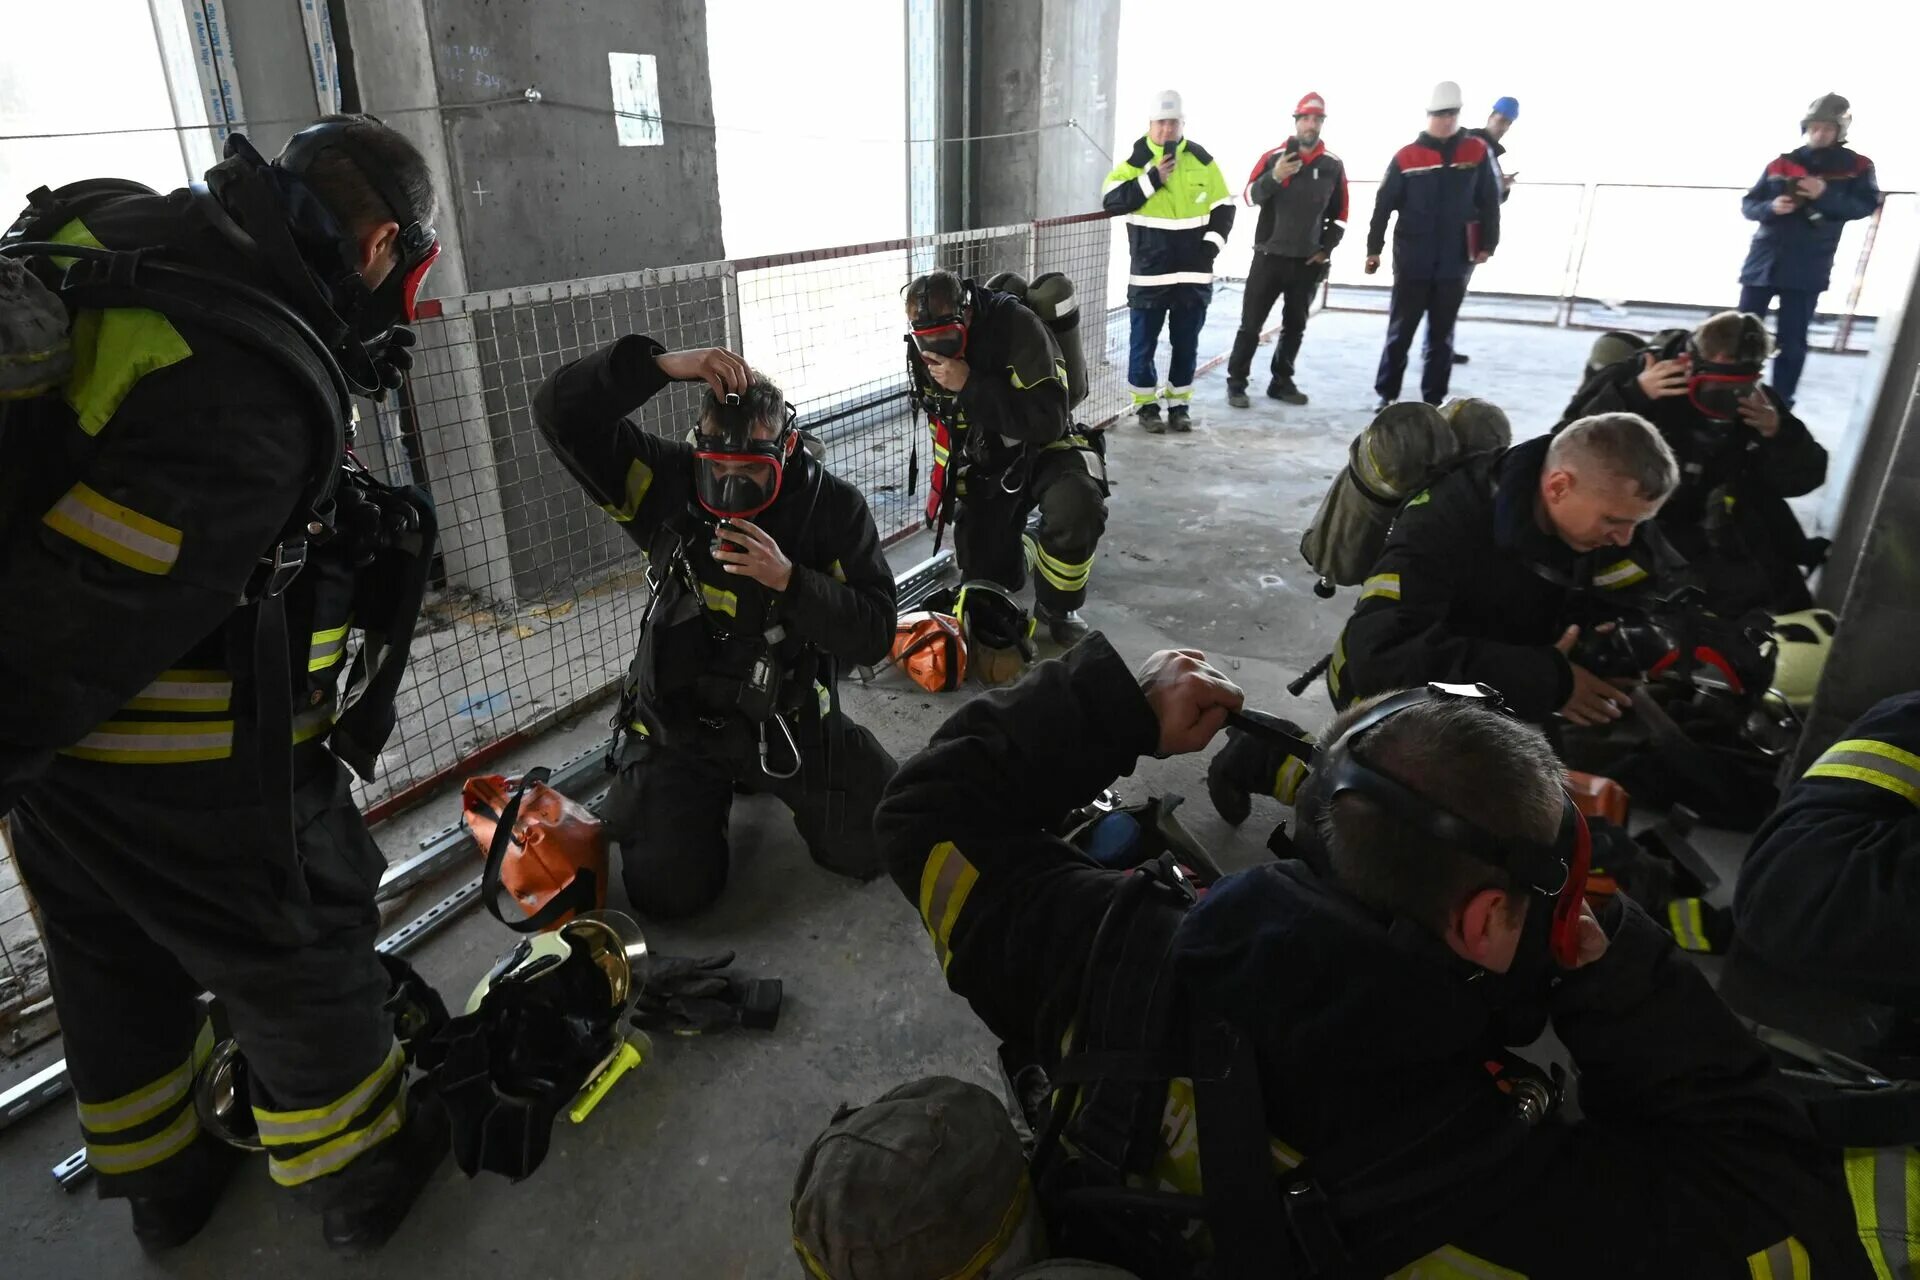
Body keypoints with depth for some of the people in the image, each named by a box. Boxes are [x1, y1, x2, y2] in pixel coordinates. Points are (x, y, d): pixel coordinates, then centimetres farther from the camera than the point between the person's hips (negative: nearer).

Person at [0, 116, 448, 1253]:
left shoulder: (121, 223, -4)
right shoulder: (252, 391, -29)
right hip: (192, 771, -8)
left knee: (114, 966, 24)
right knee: (300, 954, 14)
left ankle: (162, 1180, 48)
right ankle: (361, 1175, 37)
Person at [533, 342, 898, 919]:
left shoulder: (833, 507, -12)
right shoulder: (668, 483, -11)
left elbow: (874, 633, -16)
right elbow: (561, 413, -19)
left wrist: (789, 580, -31)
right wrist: (662, 364, -32)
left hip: (790, 715, 0)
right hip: (679, 719, 0)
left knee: (880, 845, -1)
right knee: (668, 891, -6)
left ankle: (768, 778, 26)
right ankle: (717, 786, 26)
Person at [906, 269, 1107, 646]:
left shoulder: (1016, 325, -28)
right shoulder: (925, 349, -8)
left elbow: (1047, 420, -35)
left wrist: (969, 386, -36)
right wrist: (944, 482, 15)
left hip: (1043, 448, -5)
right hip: (984, 461, 5)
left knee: (1077, 507, -37)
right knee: (983, 580, 3)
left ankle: (1055, 605, -11)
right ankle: (1018, 542, 38)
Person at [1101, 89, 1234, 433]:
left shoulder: (1202, 160, 5)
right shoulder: (1136, 159, -2)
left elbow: (1223, 208, 10)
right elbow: (1112, 201, -13)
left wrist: (1211, 245, -2)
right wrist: (1152, 179, -18)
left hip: (1193, 272, 2)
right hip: (1149, 272, -2)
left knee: (1186, 343, 8)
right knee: (1144, 341, 3)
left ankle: (1179, 405, 20)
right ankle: (1146, 405, 17)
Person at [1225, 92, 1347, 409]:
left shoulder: (1333, 165, 4)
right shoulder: (1273, 157, -3)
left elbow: (1339, 213, 12)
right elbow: (1249, 196, -14)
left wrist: (1326, 248, 3)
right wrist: (1275, 176, -31)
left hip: (1308, 262, 3)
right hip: (1270, 256, -3)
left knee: (1295, 326, 10)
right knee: (1251, 324, -2)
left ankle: (1282, 382, 21)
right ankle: (1236, 384, 5)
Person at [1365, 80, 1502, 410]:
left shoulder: (1477, 152, 2)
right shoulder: (1406, 157, -2)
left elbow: (1489, 203, 5)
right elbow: (1383, 206, 0)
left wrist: (1487, 244, 1)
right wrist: (1374, 249, -2)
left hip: (1455, 263, 2)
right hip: (1412, 263, -1)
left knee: (1442, 335, 9)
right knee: (1400, 332, 4)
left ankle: (1434, 400, 16)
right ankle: (1387, 394, 13)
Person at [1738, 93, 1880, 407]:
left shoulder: (1857, 166, 5)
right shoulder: (1781, 164, 9)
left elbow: (1867, 205, -5)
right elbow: (1748, 205, 8)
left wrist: (1825, 196, -20)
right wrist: (1771, 207, -13)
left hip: (1808, 268, -2)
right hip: (1764, 260, 2)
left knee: (1792, 341, 0)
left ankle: (1781, 405, 6)